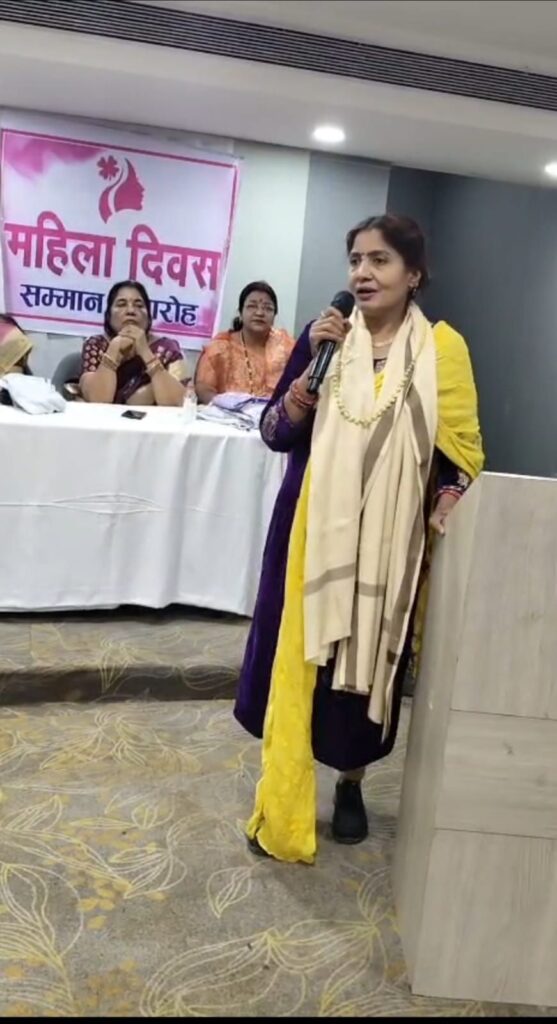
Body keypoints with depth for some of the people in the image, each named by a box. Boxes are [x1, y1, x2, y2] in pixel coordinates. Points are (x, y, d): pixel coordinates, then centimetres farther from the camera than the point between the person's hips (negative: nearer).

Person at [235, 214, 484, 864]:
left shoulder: (440, 348, -2)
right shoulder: (325, 336, 2)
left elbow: (462, 448, 2)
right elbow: (274, 433, -3)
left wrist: (445, 504, -15)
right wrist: (313, 365, -15)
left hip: (389, 537, -1)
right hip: (314, 526, 1)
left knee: (369, 660, 10)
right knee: (297, 658, 4)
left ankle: (351, 782, 34)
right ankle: (282, 804, 21)